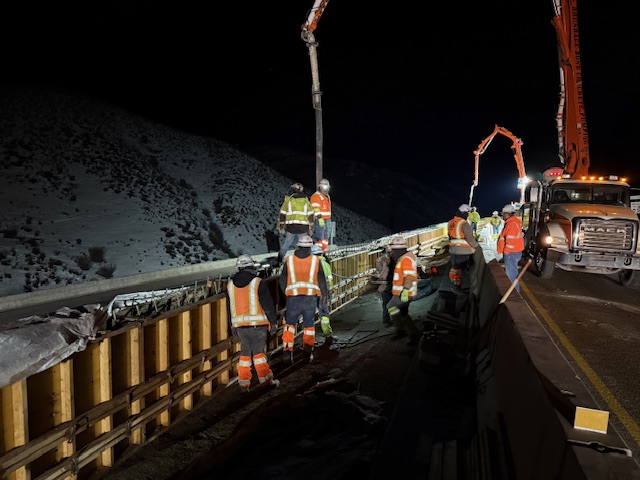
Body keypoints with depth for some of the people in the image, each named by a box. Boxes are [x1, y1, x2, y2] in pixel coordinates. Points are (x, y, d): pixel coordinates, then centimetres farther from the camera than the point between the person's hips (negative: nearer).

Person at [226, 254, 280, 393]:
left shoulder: (230, 284, 9)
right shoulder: (258, 283, -7)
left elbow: (229, 307, 16)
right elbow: (268, 304, -7)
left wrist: (233, 326, 24)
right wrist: (273, 322, 1)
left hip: (239, 324, 4)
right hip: (257, 323, -4)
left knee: (245, 353, 13)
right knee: (258, 352, 4)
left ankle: (244, 384, 16)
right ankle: (266, 380, 11)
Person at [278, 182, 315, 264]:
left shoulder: (288, 199, 7)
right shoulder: (306, 200, 9)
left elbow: (282, 214, 8)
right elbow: (310, 215, 9)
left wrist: (281, 226, 15)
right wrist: (311, 228, 15)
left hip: (290, 227, 0)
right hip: (303, 227, 0)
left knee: (286, 244, 10)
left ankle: (279, 261, 14)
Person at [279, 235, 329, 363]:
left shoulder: (289, 260, 0)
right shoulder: (316, 260, -1)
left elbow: (283, 280, 7)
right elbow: (321, 280, 4)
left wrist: (286, 293, 24)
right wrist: (324, 295, 18)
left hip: (293, 298, 0)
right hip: (310, 298, 0)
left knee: (290, 324, 14)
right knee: (309, 325, 13)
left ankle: (287, 351, 3)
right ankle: (308, 352, 18)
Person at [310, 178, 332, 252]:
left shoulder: (327, 196, 20)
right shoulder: (316, 196, -10)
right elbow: (316, 209, -18)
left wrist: (329, 219, 26)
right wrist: (320, 218, -26)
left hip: (326, 220, 9)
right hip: (319, 220, -9)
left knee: (326, 237, 12)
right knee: (319, 237, -10)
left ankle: (325, 251, 20)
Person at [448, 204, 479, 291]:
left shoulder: (450, 223, 6)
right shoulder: (464, 224, -17)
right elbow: (470, 238, -14)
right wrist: (476, 245, 3)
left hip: (452, 250, 7)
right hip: (463, 251, -7)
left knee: (454, 267, 16)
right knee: (460, 269, 3)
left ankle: (454, 283, 27)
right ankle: (458, 285, 10)